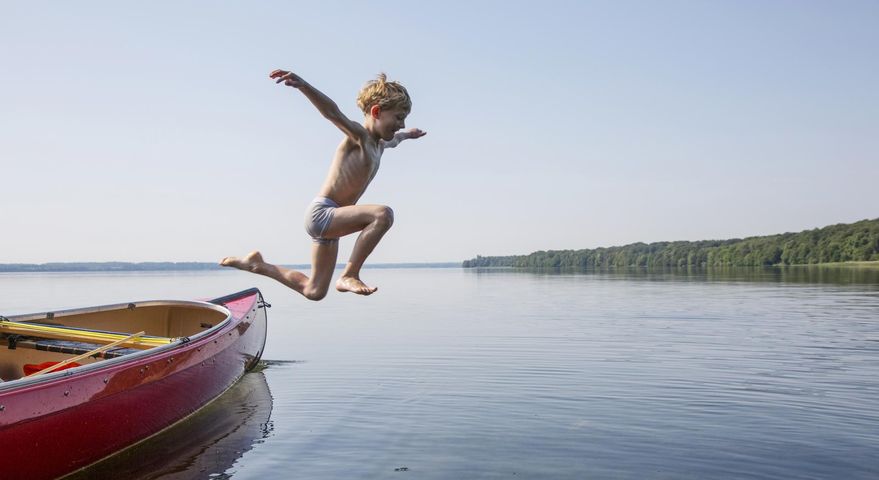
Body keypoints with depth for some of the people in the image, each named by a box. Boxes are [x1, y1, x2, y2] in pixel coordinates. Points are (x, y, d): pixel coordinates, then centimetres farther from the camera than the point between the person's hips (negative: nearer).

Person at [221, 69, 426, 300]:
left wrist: (407, 134, 61)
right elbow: (332, 112, -32)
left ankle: (256, 264, 27)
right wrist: (303, 85, -48)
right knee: (383, 214, -30)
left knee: (314, 291, 14)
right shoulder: (358, 135, -11)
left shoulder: (378, 144, 16)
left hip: (330, 219, 9)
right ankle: (349, 275, -22)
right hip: (321, 213, -9)